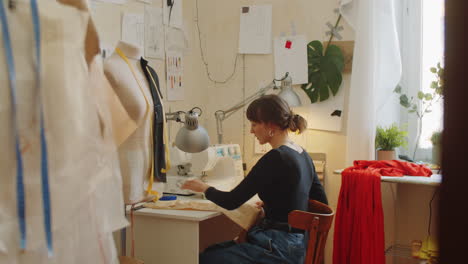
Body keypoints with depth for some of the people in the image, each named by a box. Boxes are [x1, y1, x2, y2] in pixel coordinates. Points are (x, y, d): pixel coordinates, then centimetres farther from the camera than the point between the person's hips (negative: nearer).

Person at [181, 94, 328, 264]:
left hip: (280, 250, -10)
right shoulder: (302, 154, 9)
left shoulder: (276, 158, -18)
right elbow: (322, 204, 17)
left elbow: (231, 202, -16)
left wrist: (205, 188, 3)